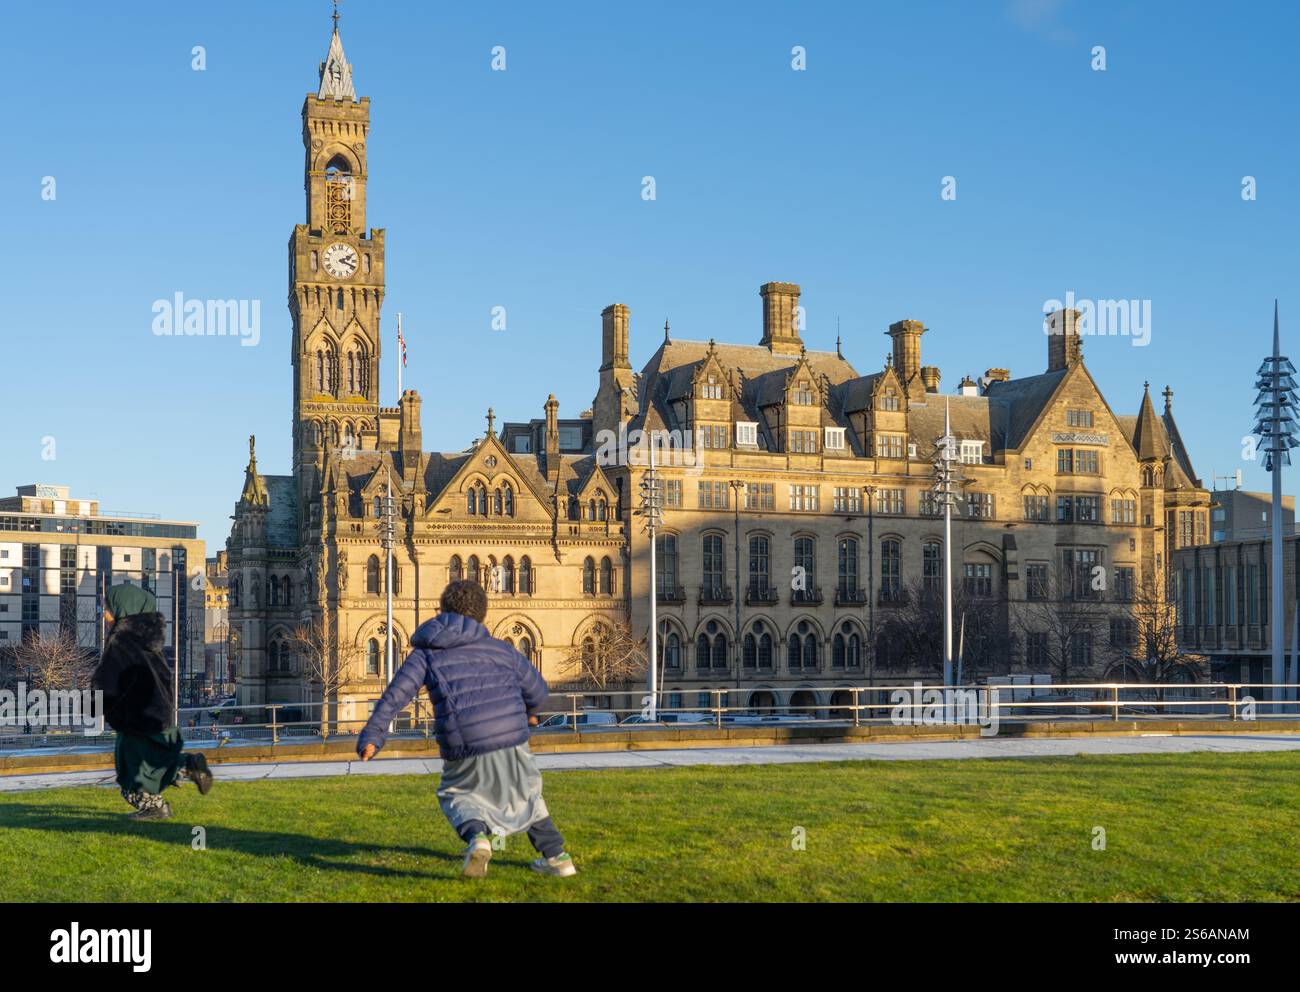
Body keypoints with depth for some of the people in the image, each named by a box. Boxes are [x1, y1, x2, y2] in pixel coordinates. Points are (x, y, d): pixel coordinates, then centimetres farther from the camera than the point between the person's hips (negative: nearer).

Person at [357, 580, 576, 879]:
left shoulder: (426, 652, 11)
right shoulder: (500, 649, 16)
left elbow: (396, 694, -3)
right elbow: (537, 691, 23)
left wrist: (371, 736, -8)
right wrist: (528, 712, 46)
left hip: (466, 752, -2)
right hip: (511, 740, 2)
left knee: (455, 796, 23)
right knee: (525, 792, 28)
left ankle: (475, 835, -9)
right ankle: (556, 857, 25)